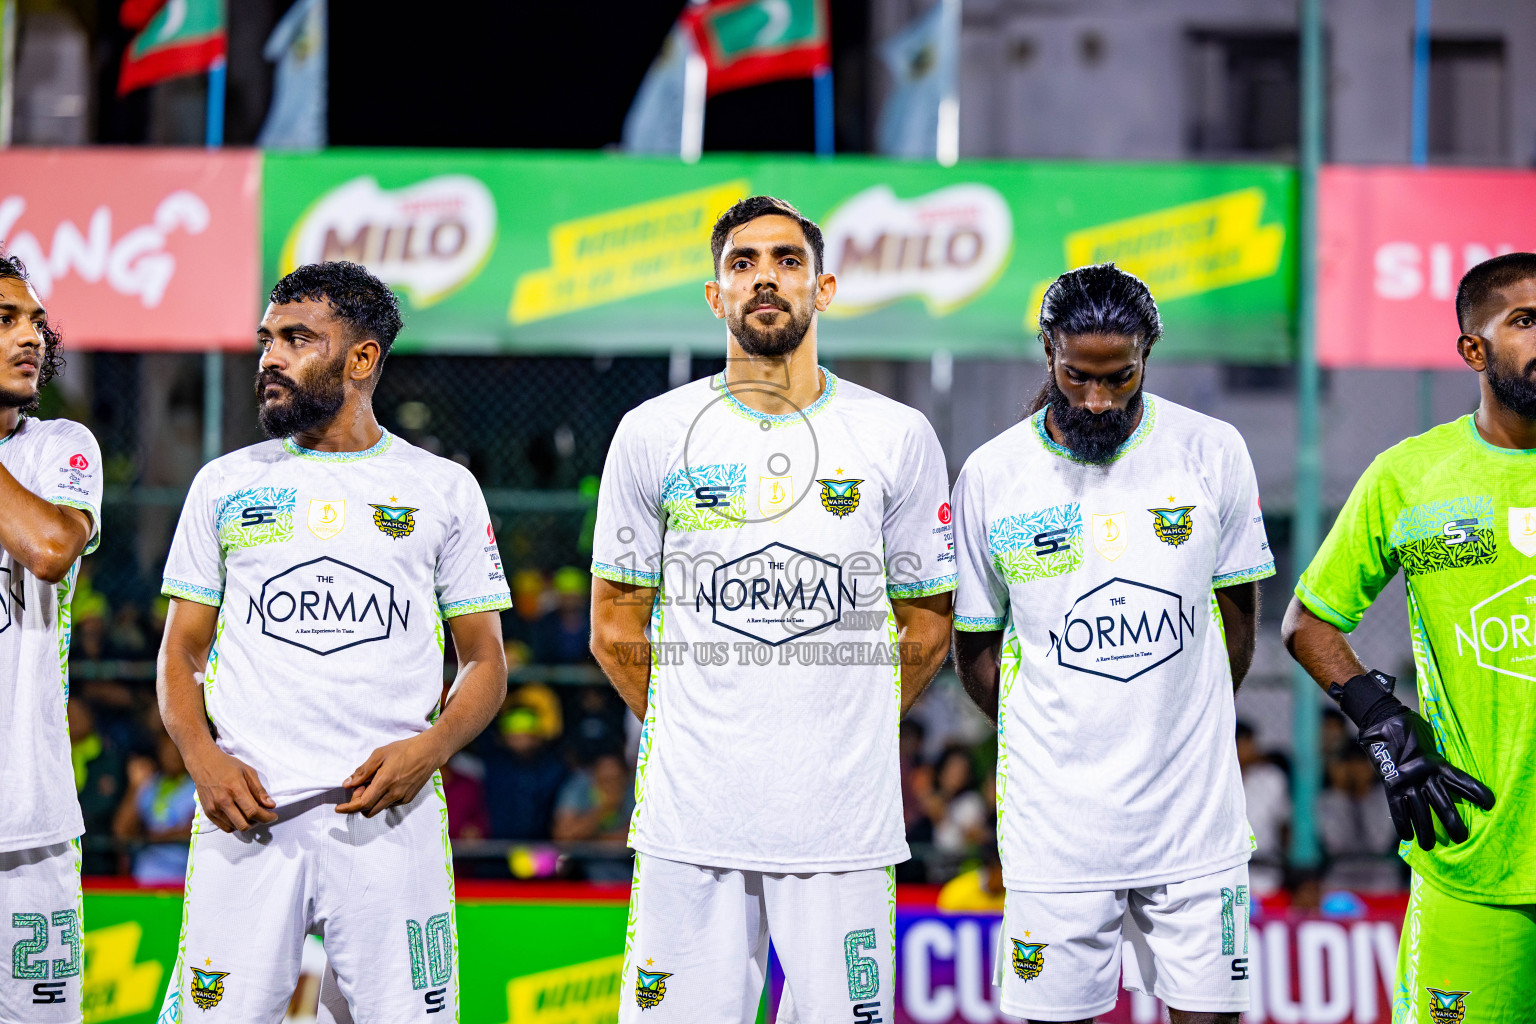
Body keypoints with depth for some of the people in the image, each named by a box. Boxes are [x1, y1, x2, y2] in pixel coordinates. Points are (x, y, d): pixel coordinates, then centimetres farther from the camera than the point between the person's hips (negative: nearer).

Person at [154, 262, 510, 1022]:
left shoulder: (443, 489, 10)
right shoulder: (224, 485, 13)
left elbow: (484, 660, 10)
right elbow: (180, 653, 13)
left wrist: (429, 748, -9)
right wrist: (203, 760, -5)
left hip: (388, 815, -1)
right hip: (245, 813, 1)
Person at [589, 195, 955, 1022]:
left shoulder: (898, 439, 5)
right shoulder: (652, 436, 5)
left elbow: (926, 622, 13)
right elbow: (614, 627, 12)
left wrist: (844, 738, 10)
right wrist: (693, 737, 11)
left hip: (844, 823, 0)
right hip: (691, 821, 0)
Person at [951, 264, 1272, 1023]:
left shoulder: (1213, 453, 0)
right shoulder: (990, 475, -1)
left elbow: (1236, 617, 11)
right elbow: (974, 647, 8)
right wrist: (1049, 744, 6)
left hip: (1193, 811, 1)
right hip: (1056, 820, -1)